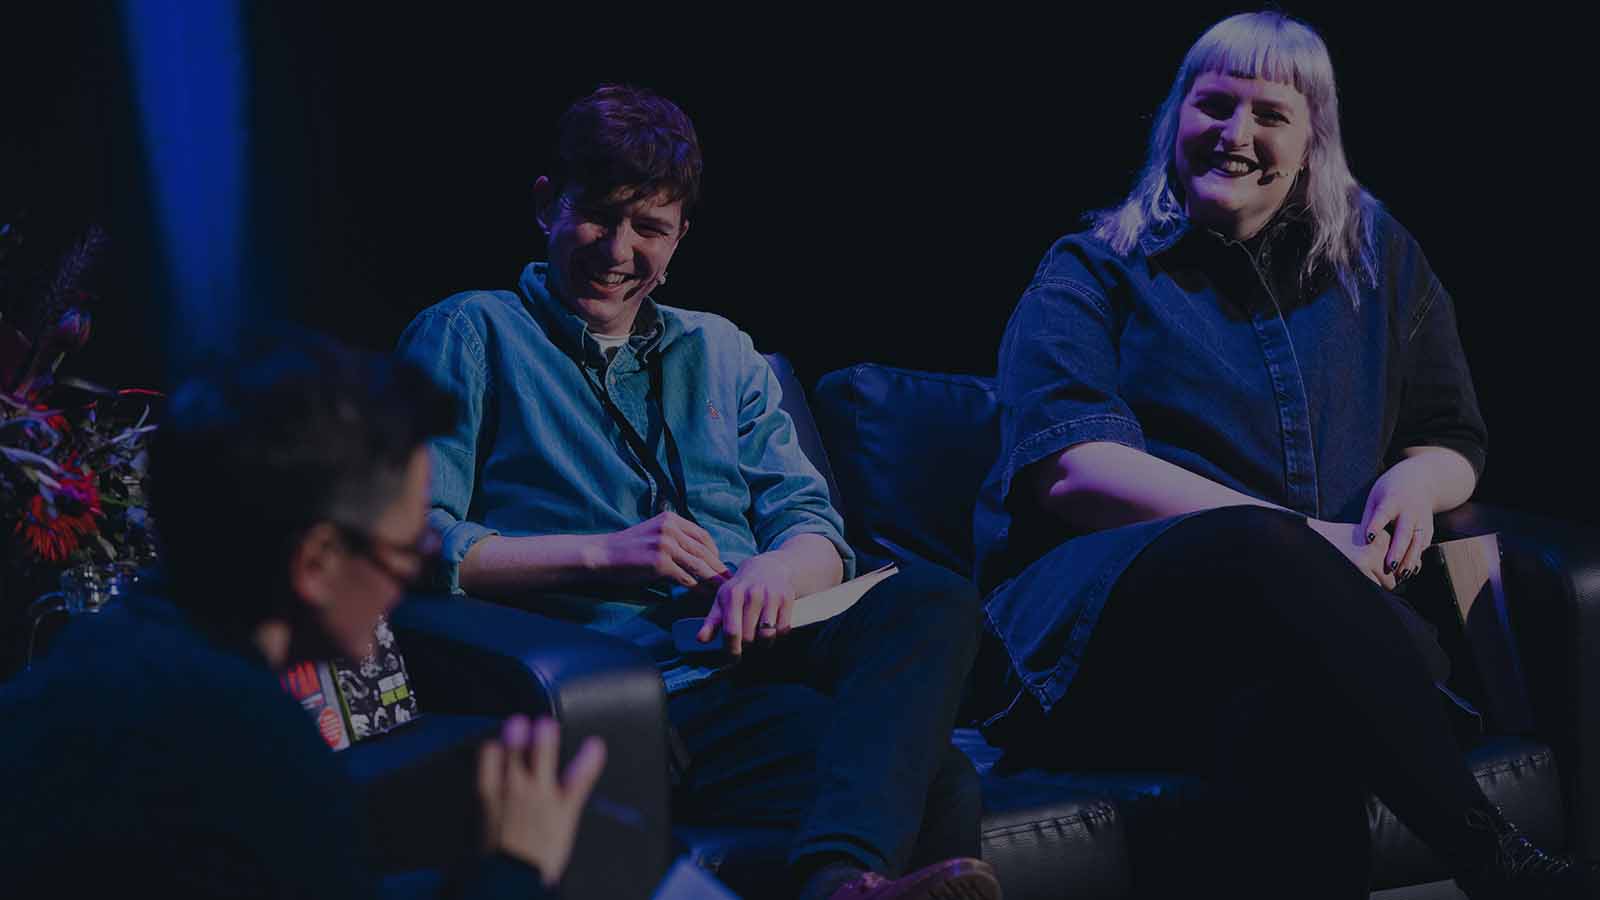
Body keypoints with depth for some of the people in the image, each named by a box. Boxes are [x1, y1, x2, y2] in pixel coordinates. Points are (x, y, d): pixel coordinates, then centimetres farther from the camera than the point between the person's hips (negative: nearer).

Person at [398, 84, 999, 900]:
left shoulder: (720, 352, 29)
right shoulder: (468, 336, 12)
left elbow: (816, 528, 18)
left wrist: (779, 569, -8)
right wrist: (603, 553, -14)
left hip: (754, 649, 6)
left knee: (933, 599, -32)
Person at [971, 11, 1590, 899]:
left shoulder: (1377, 255, 24)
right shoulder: (1091, 274, 13)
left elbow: (1452, 439, 29)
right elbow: (1069, 468, -4)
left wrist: (1415, 480, 0)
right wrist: (1295, 536, -17)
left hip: (1324, 610, 2)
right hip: (1102, 619, -2)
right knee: (1260, 549, -39)